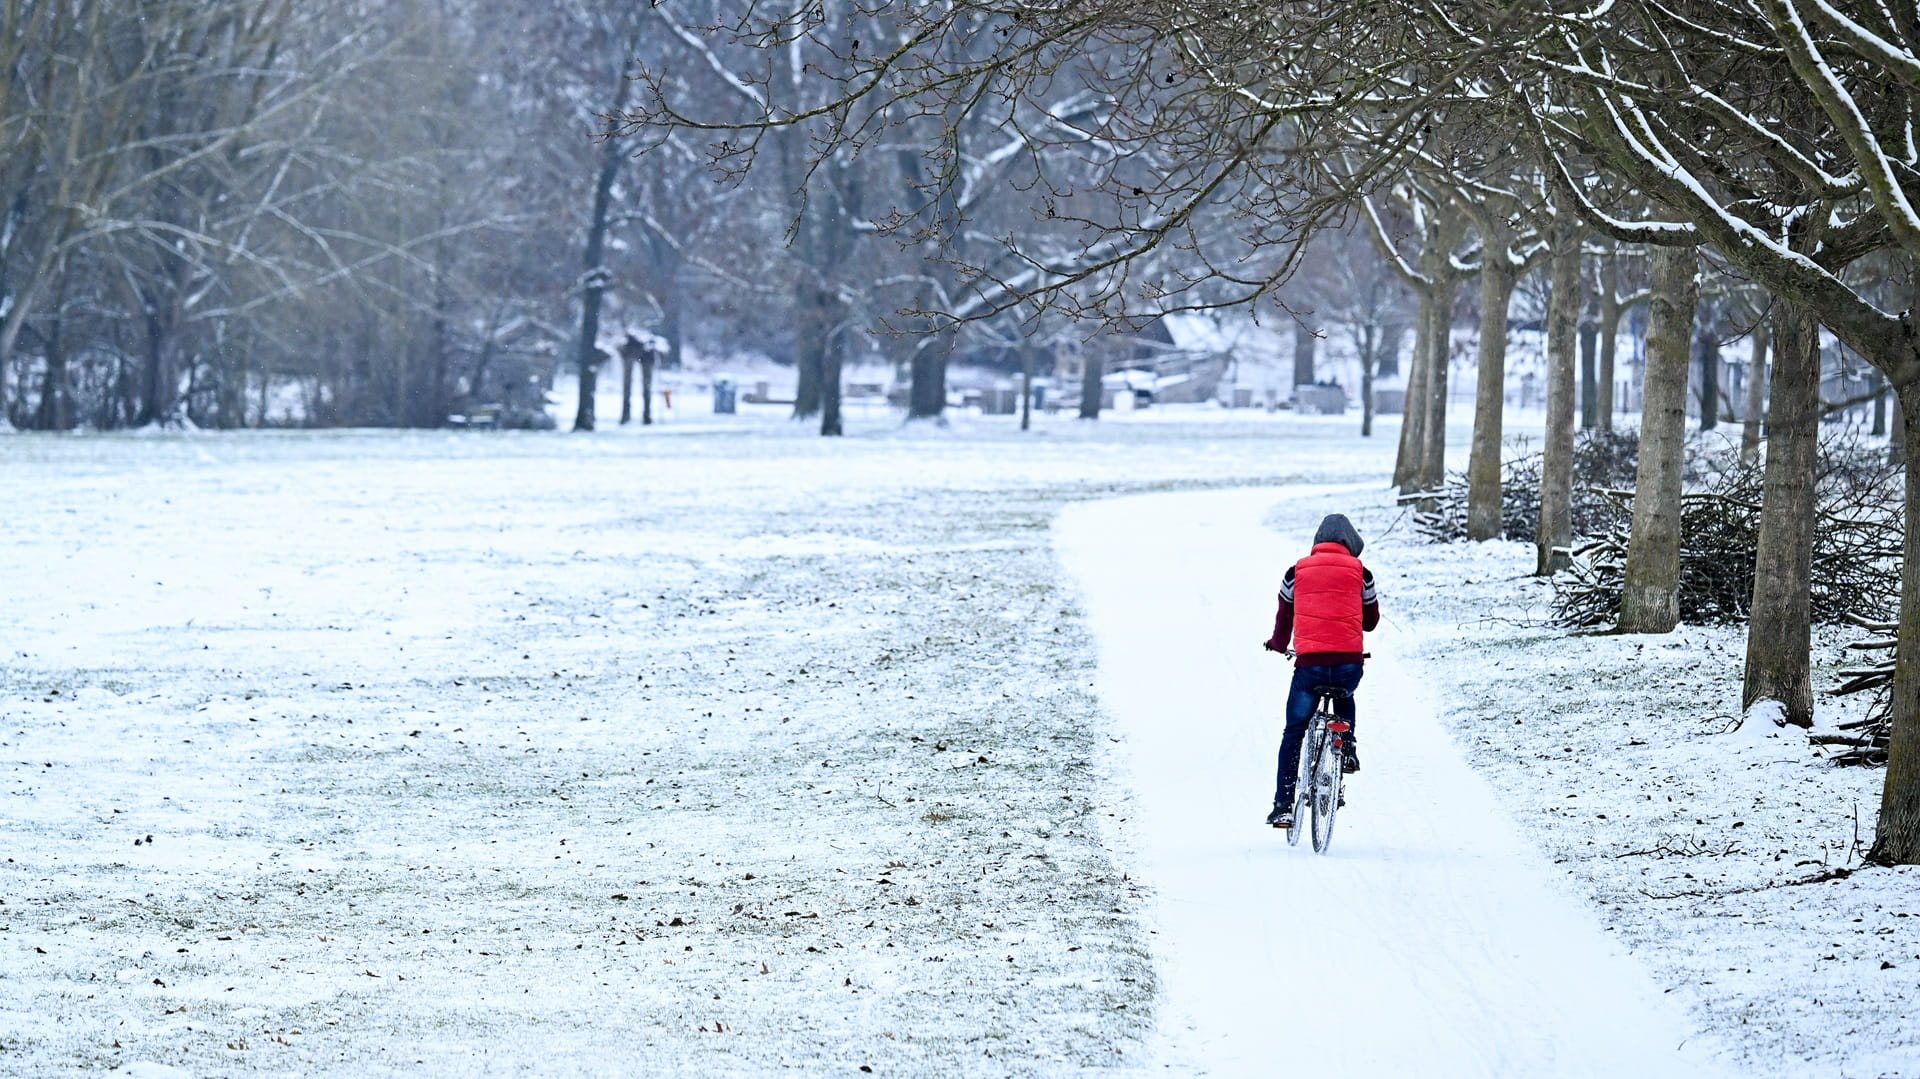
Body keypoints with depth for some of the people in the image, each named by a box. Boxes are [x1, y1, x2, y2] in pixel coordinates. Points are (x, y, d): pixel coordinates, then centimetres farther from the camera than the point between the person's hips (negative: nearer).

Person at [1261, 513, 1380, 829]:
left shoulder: (1297, 571, 10)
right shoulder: (1360, 572, 9)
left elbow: (1284, 615, 22)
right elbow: (1371, 620, 20)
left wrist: (1278, 645, 43)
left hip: (1309, 661, -1)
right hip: (1350, 661, 1)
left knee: (1293, 734, 10)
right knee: (1344, 698, 37)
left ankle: (1283, 806, 5)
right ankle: (1347, 748, 17)